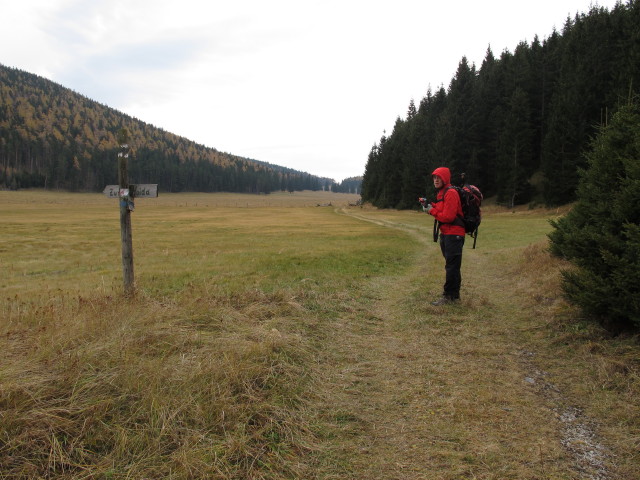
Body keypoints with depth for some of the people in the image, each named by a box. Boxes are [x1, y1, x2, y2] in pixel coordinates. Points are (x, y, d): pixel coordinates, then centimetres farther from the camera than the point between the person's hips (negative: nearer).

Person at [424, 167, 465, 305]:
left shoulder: (450, 193, -15)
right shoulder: (441, 193, 16)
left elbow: (448, 216, -21)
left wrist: (432, 211, -10)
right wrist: (431, 207, 1)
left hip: (453, 235, -10)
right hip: (445, 234, 10)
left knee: (451, 266, -6)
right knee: (452, 266, 15)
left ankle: (448, 296, -2)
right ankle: (454, 294, 24)